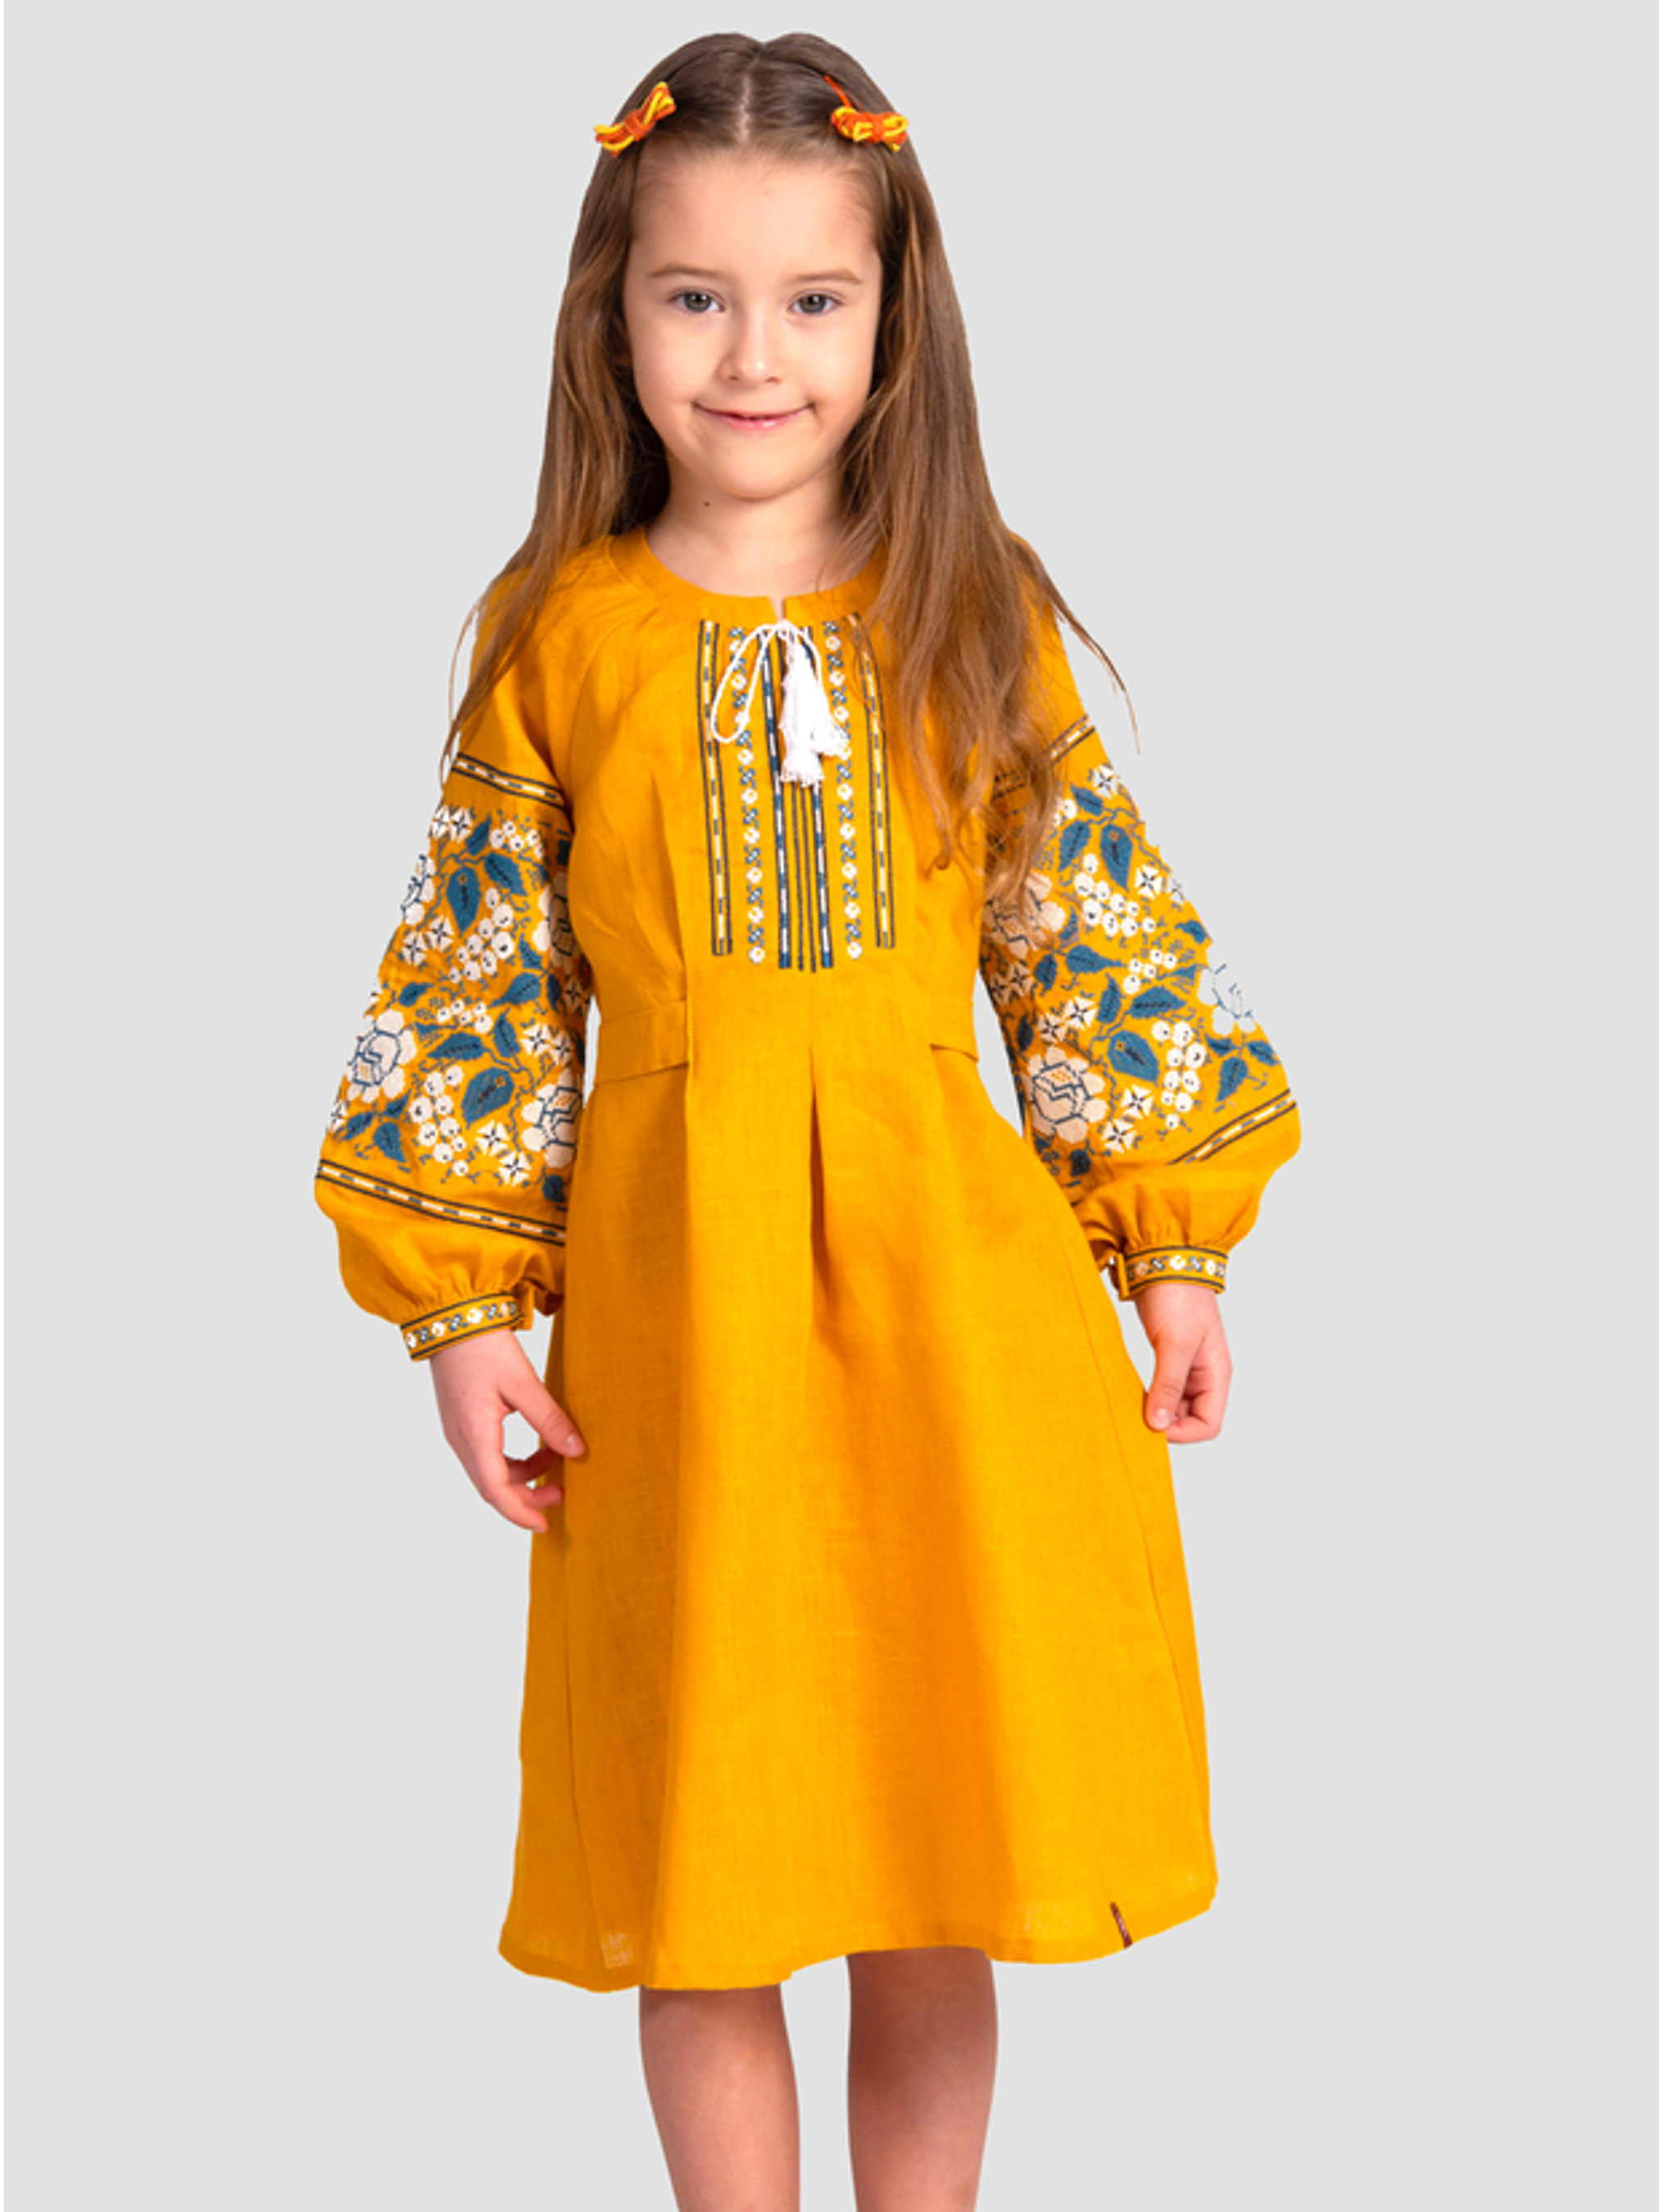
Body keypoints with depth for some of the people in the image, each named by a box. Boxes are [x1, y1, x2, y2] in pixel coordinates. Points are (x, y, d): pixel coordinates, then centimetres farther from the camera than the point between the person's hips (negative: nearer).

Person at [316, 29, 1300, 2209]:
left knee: (944, 1883, 9)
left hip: (948, 1254, 1)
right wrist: (466, 1300, -2)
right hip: (673, 1275, 0)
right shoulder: (558, 632, 1)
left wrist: (1175, 1247, 3)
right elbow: (480, 981, 3)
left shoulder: (978, 619, 3)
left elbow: (1099, 941, 6)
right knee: (706, 1874, 9)